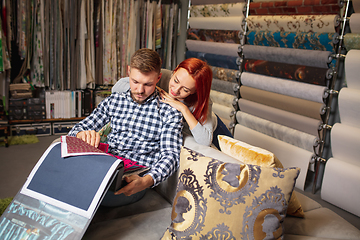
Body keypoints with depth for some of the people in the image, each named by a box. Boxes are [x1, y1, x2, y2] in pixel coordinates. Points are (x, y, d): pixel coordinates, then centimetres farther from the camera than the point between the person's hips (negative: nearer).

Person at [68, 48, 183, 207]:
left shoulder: (169, 111, 3)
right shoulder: (113, 100, 16)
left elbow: (171, 155, -5)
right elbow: (78, 129, 17)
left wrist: (146, 181, -26)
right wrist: (83, 134, -11)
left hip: (135, 177, -4)